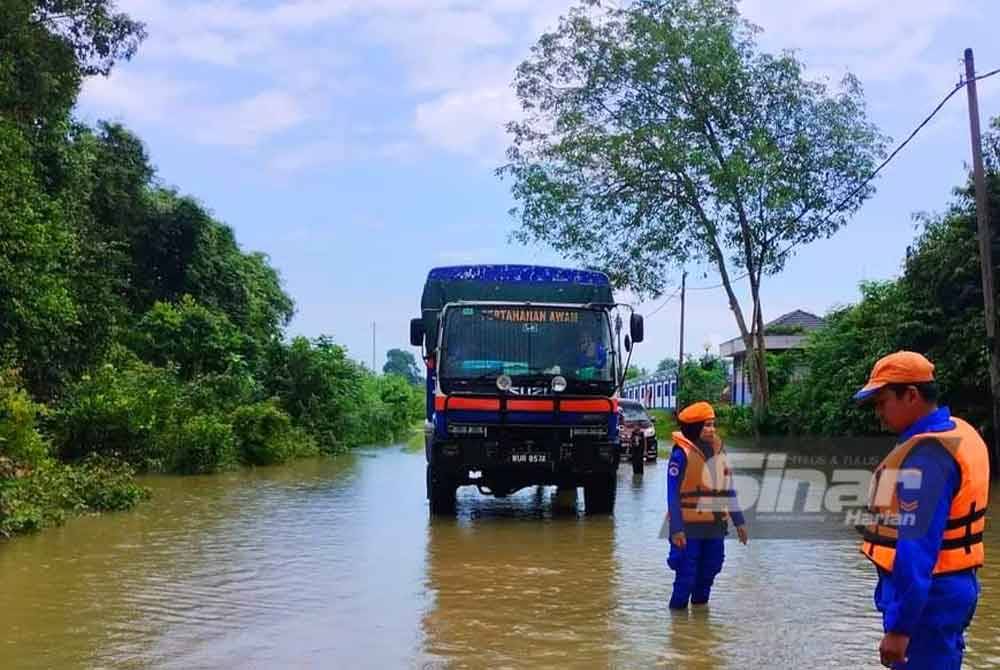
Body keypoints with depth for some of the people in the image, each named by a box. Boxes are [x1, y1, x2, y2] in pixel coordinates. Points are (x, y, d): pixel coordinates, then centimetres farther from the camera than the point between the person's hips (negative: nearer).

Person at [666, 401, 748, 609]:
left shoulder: (718, 450, 7)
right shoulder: (682, 453, -13)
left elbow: (728, 489, 14)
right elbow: (673, 495, -14)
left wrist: (739, 521, 12)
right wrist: (676, 529, -19)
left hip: (715, 525, 6)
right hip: (689, 526, -6)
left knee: (710, 570, 15)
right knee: (686, 576, -1)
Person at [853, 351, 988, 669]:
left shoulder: (924, 455, -22)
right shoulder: (959, 433, 8)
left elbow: (917, 548, -26)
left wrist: (899, 625, -24)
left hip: (927, 597, -10)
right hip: (953, 585, 10)